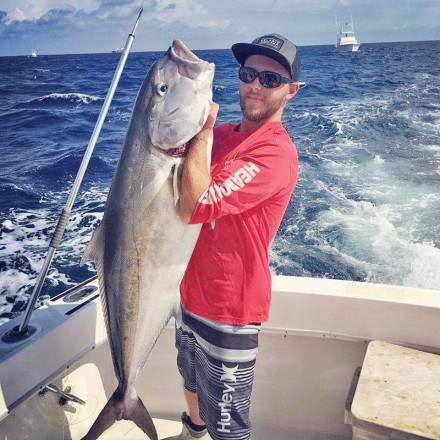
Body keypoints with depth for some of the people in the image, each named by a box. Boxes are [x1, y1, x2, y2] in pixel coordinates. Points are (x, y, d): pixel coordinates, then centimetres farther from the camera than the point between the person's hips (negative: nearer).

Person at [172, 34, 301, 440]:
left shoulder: (276, 152, -21)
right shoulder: (221, 133, 4)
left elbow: (194, 207, -31)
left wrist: (200, 131, -23)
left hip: (229, 309, -8)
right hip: (191, 291, 8)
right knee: (191, 381, 33)